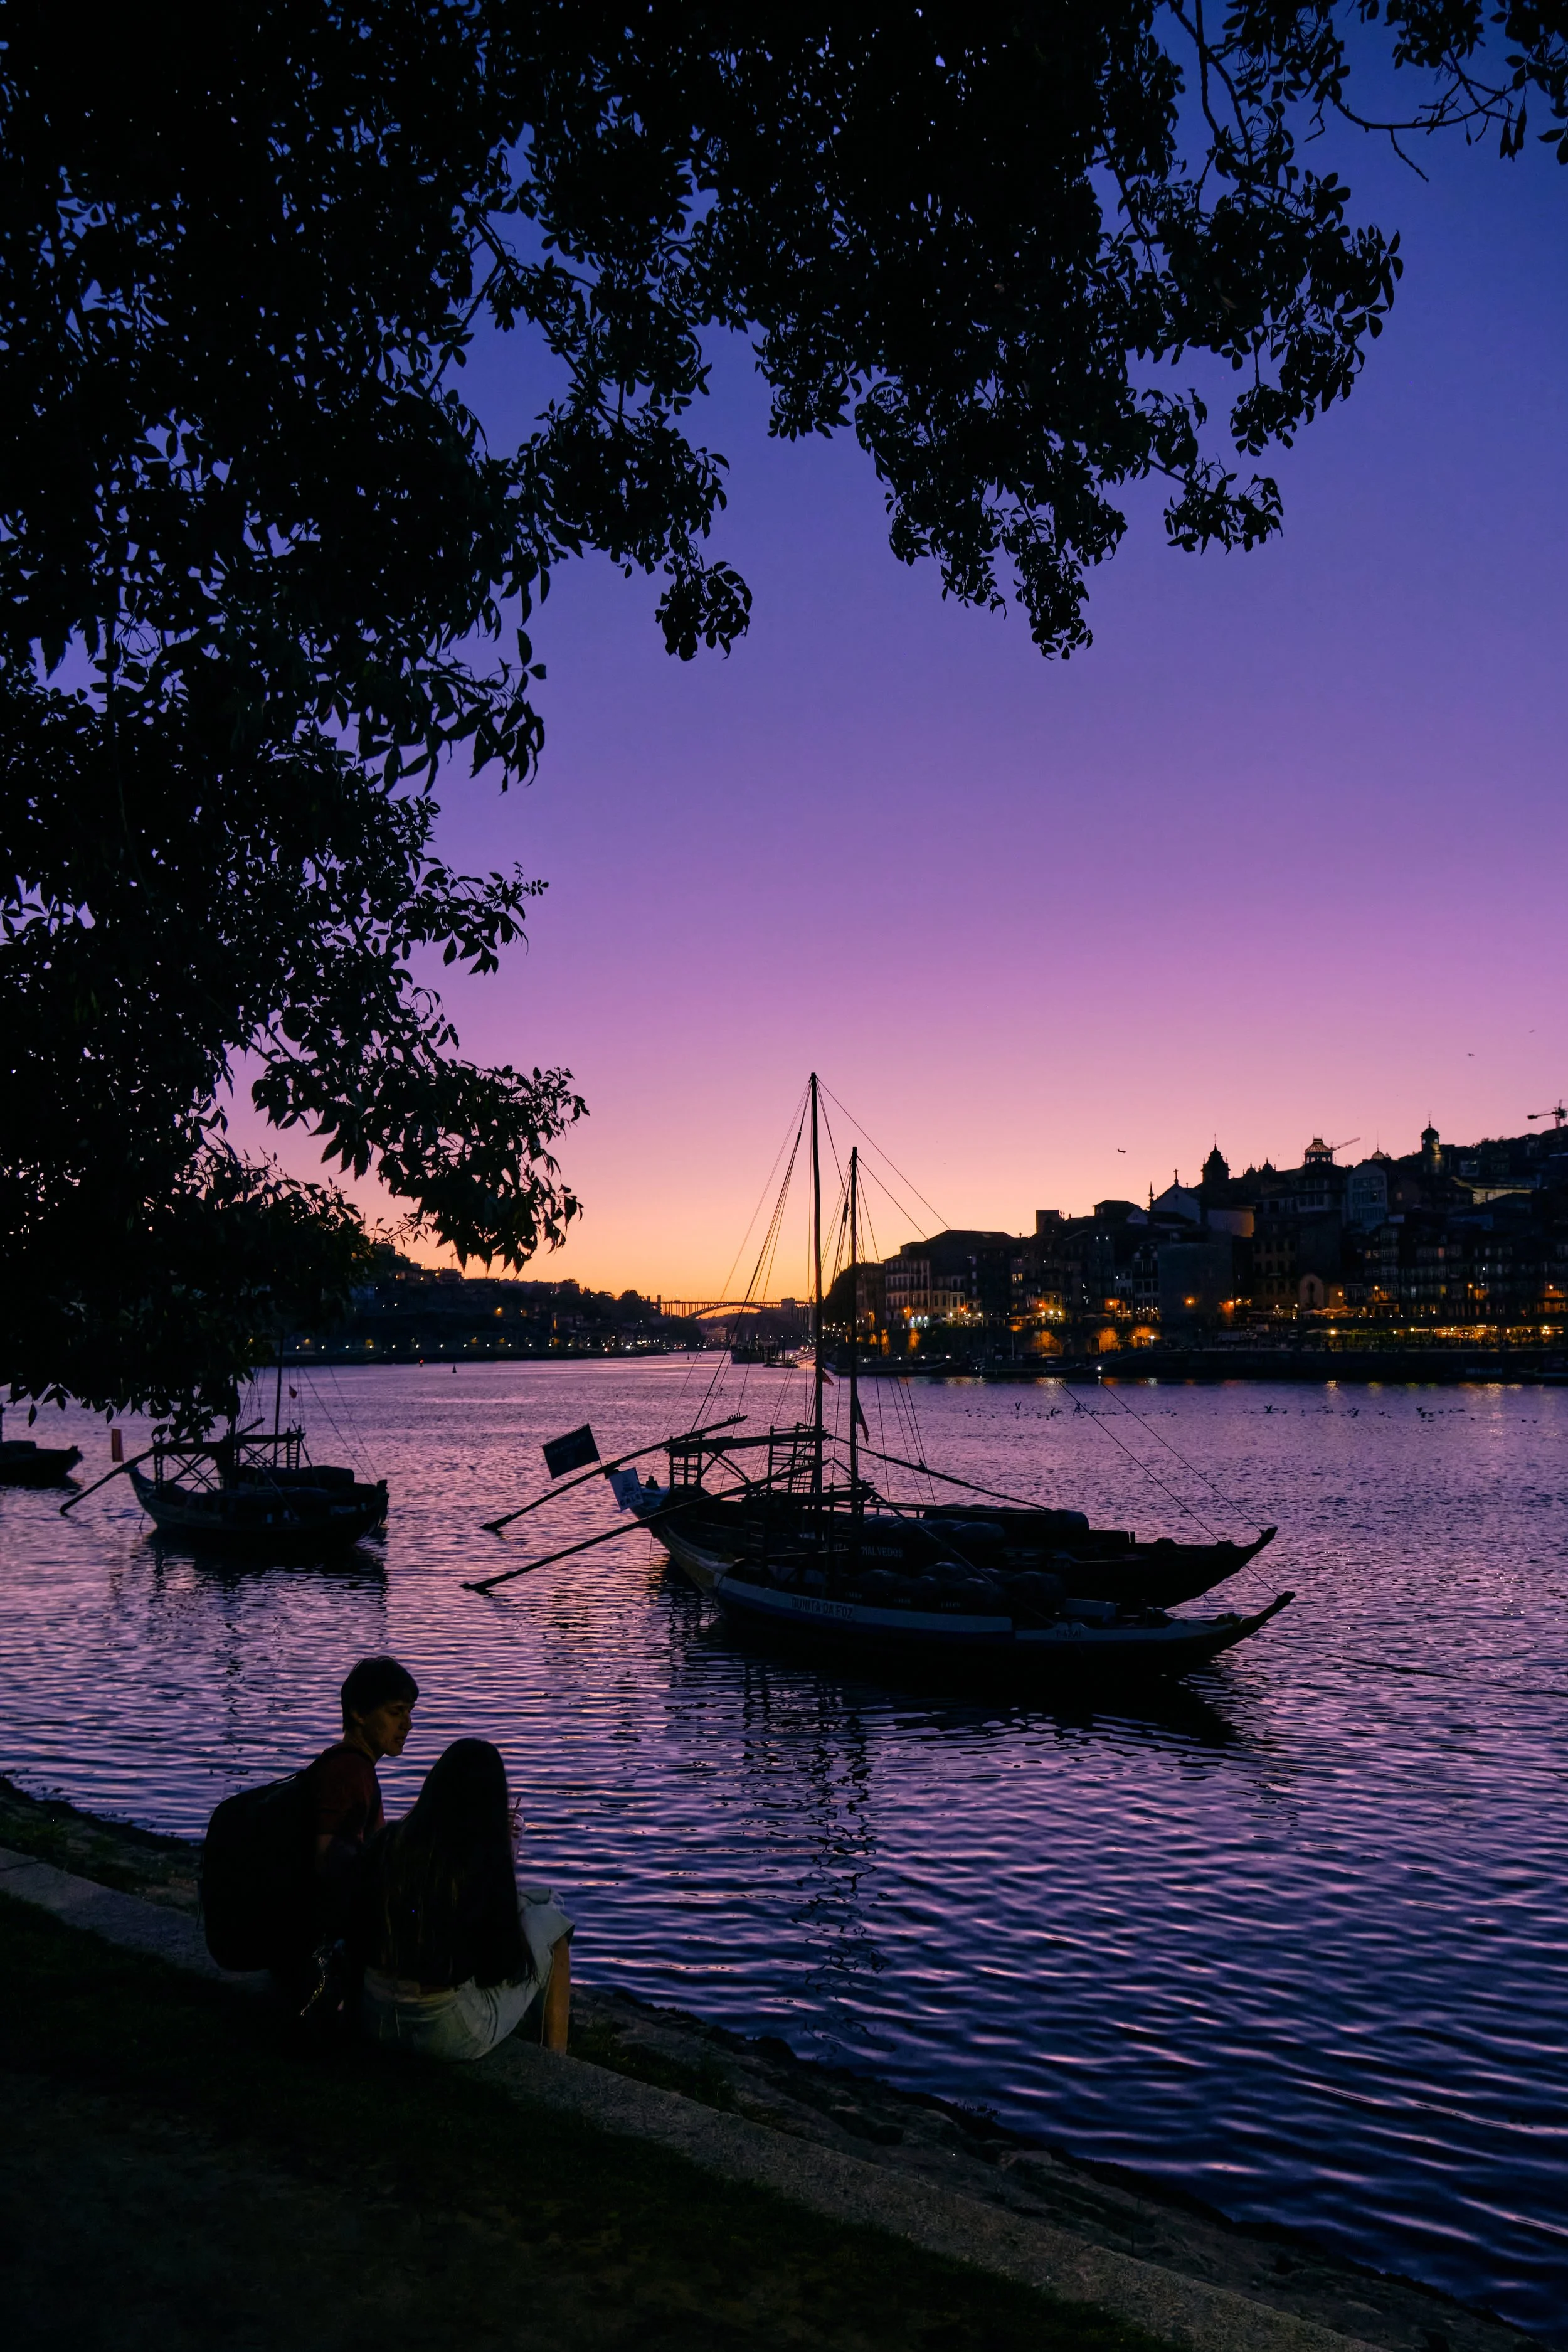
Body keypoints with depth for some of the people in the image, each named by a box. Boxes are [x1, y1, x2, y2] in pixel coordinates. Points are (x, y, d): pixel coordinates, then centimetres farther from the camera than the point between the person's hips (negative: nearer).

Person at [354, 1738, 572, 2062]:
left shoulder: (386, 1844, -3)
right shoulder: (488, 1860, -16)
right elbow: (505, 1963, -7)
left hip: (375, 2020, 5)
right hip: (451, 2036, -5)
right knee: (553, 1931, 14)